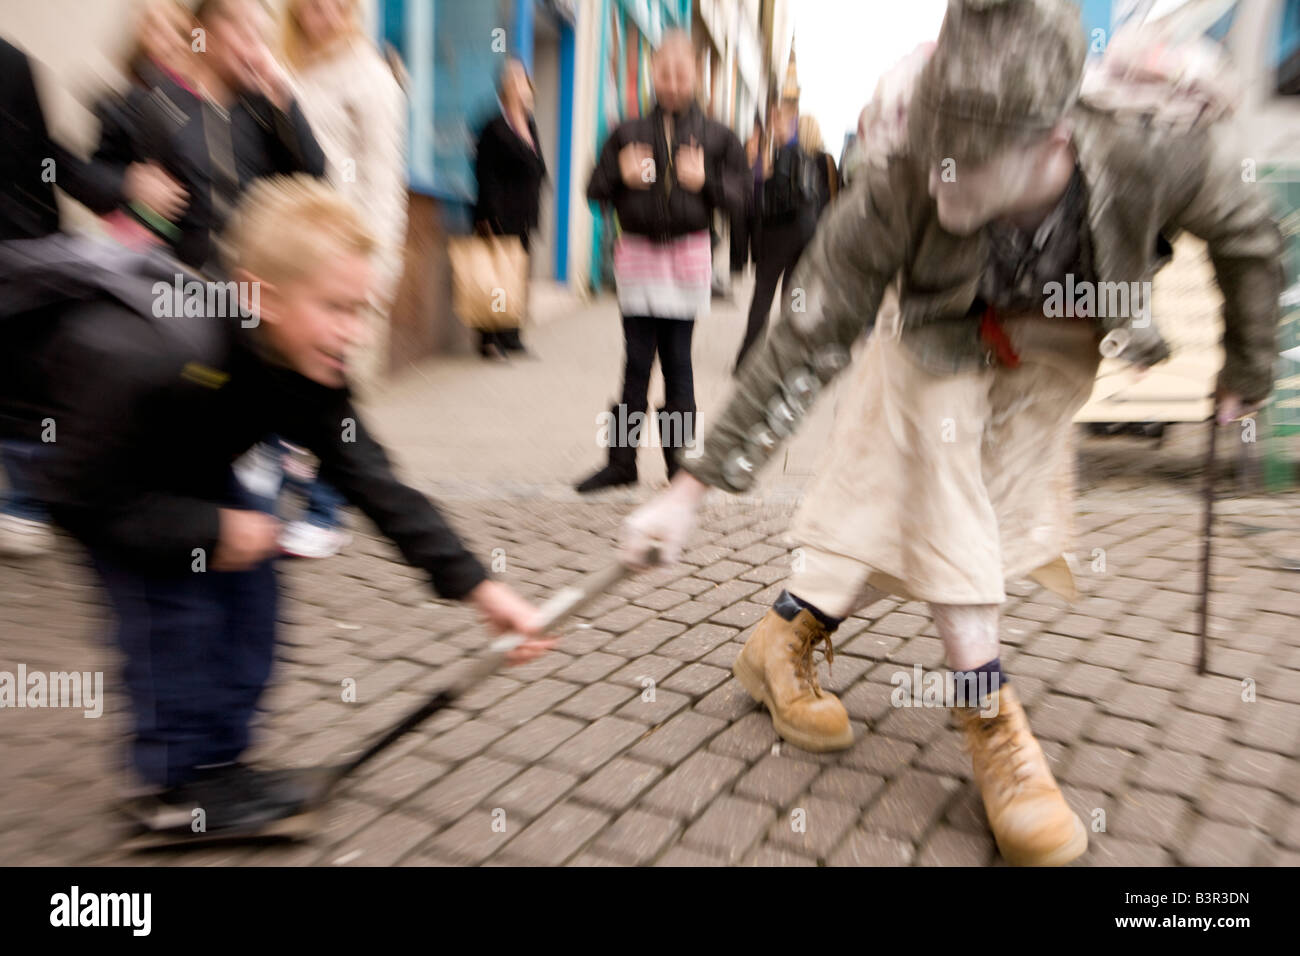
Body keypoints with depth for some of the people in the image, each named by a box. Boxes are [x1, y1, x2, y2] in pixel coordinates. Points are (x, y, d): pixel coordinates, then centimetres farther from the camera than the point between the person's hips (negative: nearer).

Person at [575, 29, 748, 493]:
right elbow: (595, 189, 12)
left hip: (688, 253, -1)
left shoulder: (716, 136, 8)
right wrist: (621, 175, -8)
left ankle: (680, 459, 11)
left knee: (677, 362, -1)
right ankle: (621, 459, 10)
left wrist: (706, 181, -13)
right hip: (637, 252, 1)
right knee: (636, 362, 2)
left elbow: (739, 198, 5)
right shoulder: (628, 133, 12)